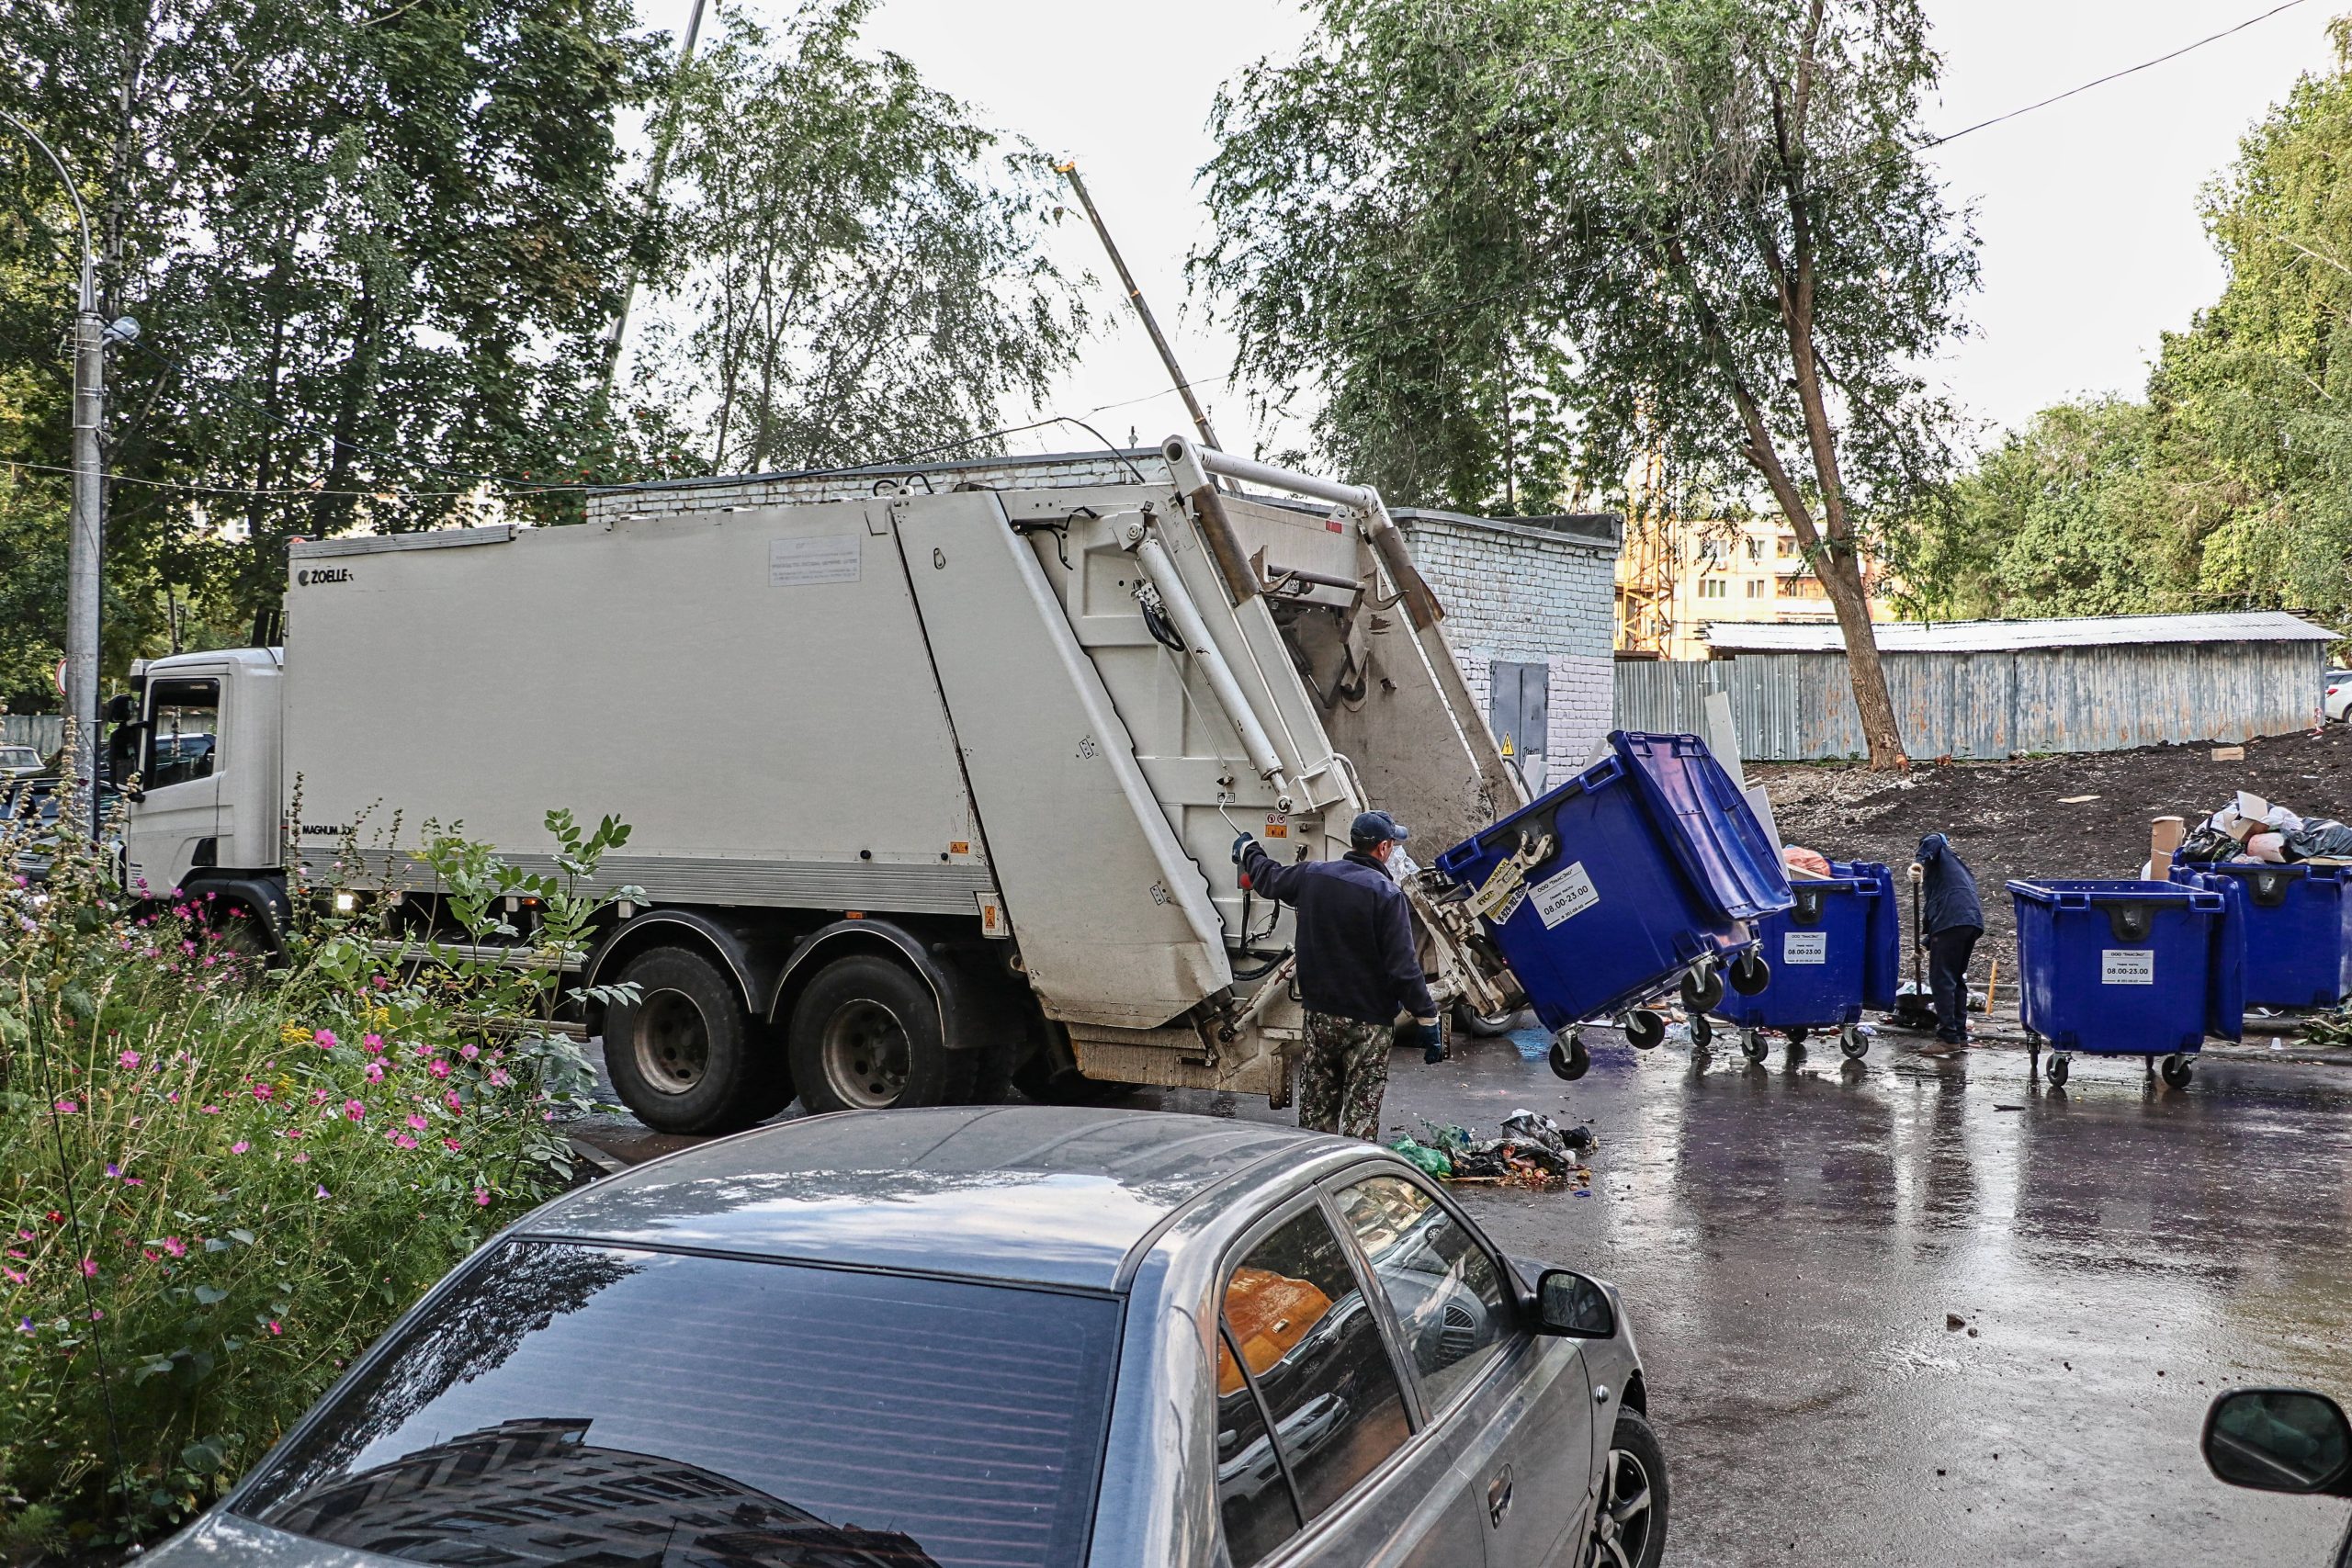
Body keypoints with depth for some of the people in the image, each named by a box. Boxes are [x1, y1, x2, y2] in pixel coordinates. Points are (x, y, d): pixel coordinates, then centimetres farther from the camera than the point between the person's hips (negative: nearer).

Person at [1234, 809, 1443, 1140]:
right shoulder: (1387, 894, -16)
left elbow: (1269, 878, 21)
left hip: (1320, 1013, 5)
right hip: (1368, 1020, -5)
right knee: (1361, 1112, 0)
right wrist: (1427, 1019, -12)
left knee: (1316, 1107, 16)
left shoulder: (1313, 874, 0)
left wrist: (1247, 851, 42)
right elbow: (1403, 965, -18)